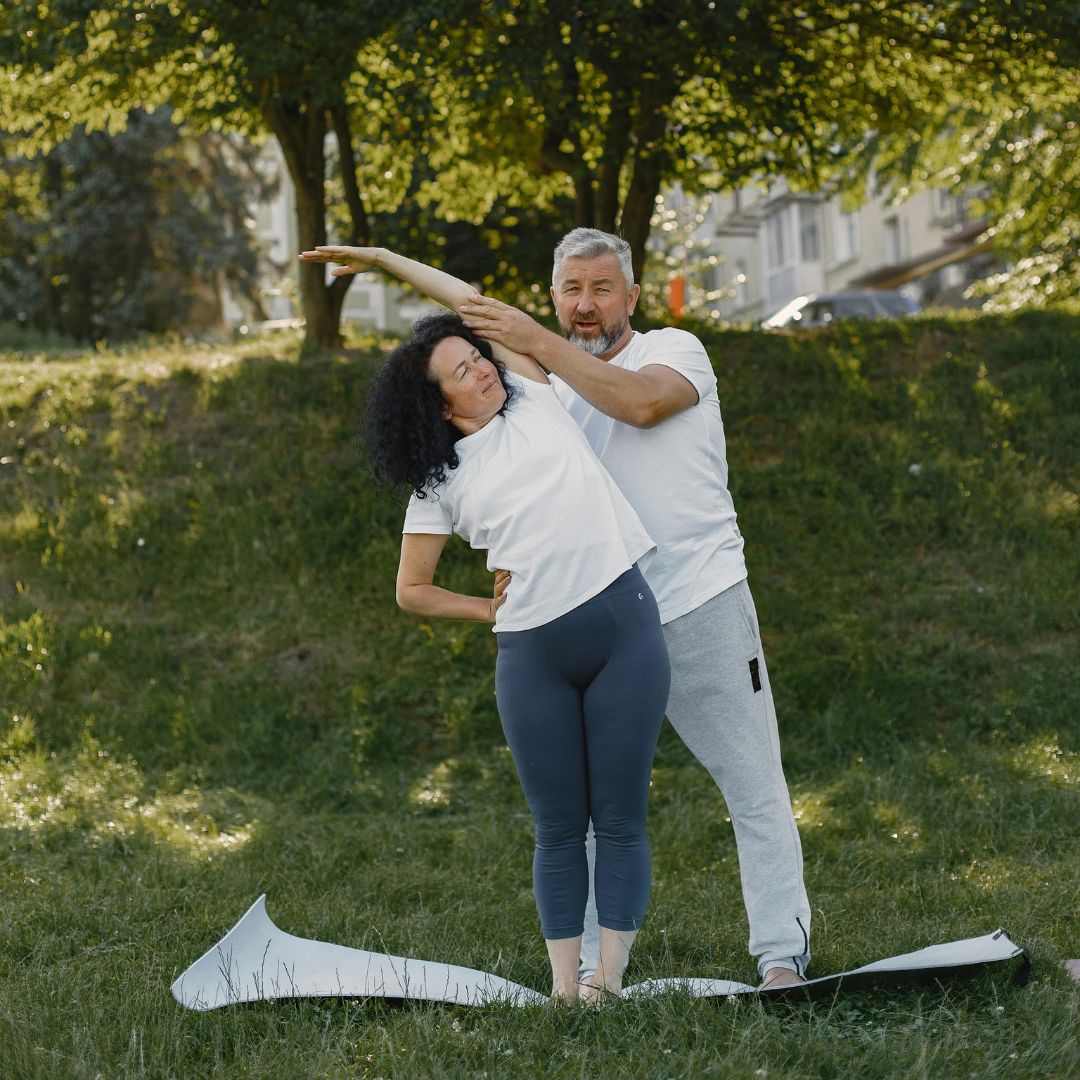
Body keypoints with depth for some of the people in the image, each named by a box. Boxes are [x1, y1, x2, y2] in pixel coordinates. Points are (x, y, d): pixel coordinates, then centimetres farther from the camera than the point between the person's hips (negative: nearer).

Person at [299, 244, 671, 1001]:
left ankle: (610, 977, 3)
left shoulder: (533, 399, 10)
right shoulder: (440, 483, 8)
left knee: (620, 818, -1)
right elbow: (412, 590, 15)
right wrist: (492, 611, 9)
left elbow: (475, 302, 14)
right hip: (533, 655, 0)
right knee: (559, 827, 3)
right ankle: (564, 983, 7)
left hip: (624, 628, 0)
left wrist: (384, 258, 19)